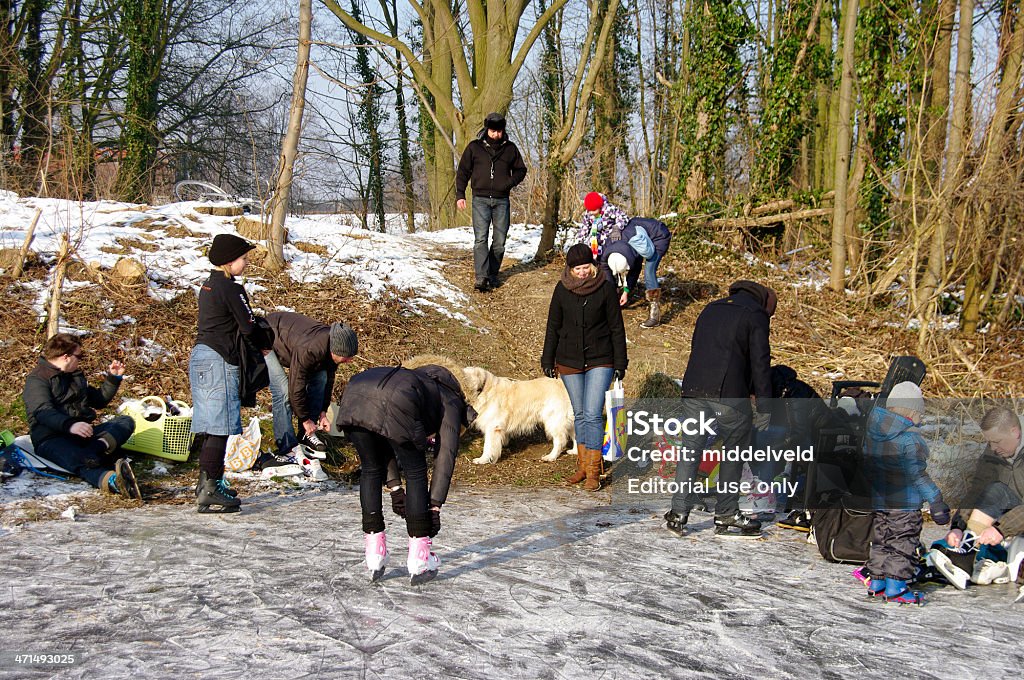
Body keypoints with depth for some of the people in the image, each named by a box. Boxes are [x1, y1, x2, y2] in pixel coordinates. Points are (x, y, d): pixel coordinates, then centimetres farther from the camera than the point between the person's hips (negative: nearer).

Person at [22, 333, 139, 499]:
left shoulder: (76, 375, 25)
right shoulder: (37, 379, -3)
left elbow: (98, 400, 37)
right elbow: (43, 412, -21)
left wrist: (113, 378, 24)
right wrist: (69, 425, -39)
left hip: (82, 434, 9)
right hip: (52, 439, -8)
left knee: (126, 422, -10)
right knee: (79, 460, -41)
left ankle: (99, 447, -41)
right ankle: (111, 480, -74)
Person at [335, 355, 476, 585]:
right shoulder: (451, 403, 27)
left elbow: (381, 443, 37)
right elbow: (446, 456, 17)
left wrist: (395, 488, 34)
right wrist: (435, 506, 19)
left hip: (353, 397, 6)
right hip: (392, 404, -5)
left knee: (370, 470, 25)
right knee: (416, 473, 16)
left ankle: (374, 559, 25)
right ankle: (418, 563, 20)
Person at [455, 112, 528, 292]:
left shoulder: (510, 148, 8)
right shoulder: (474, 147, 4)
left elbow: (521, 170, 18)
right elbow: (463, 171, 9)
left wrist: (511, 182, -2)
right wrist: (460, 194, 0)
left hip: (501, 200, 3)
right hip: (480, 199, -2)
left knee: (500, 240, 4)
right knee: (481, 239, -14)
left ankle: (492, 275, 16)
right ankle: (481, 278, -20)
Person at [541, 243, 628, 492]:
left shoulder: (605, 289, -7)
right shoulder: (562, 290, -1)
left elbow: (616, 328, -1)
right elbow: (553, 327, 8)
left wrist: (620, 363, -1)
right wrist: (548, 360, 9)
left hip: (599, 361, -3)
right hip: (569, 362, 3)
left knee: (593, 415, -11)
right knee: (580, 415, 12)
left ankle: (594, 471, -4)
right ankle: (583, 465, 23)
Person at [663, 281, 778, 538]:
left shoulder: (710, 310, 22)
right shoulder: (756, 316, 2)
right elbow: (760, 364, -4)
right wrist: (764, 408, -2)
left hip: (693, 391, 5)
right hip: (729, 396, -5)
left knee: (690, 451, 9)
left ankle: (678, 513, 4)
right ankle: (726, 516, 15)